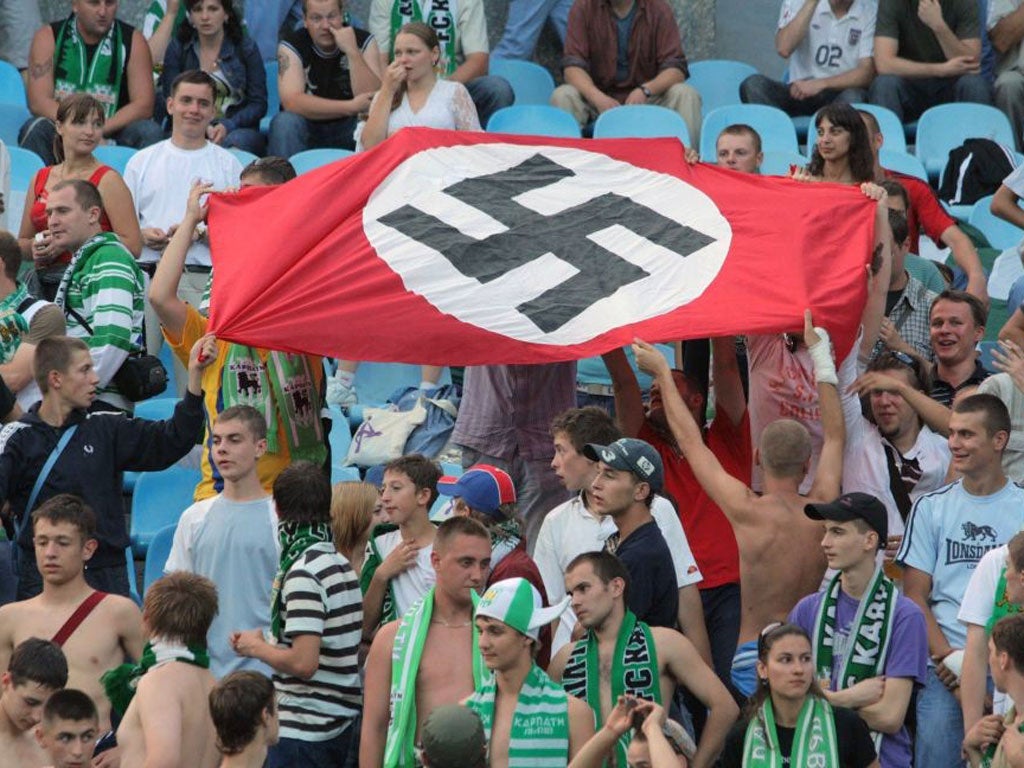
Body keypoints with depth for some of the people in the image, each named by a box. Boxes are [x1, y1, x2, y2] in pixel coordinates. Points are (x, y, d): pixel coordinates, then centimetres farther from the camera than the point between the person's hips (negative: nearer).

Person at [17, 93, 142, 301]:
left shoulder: (107, 180, -1)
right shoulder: (40, 179, 15)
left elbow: (133, 246, -10)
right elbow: (22, 243, 23)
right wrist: (35, 247, -1)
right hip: (45, 288, 4)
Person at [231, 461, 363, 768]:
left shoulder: (303, 574, -17)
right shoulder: (341, 564, 10)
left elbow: (303, 663, -23)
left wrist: (257, 647, -5)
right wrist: (267, 641, 14)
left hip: (303, 731, -9)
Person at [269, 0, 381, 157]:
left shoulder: (364, 42, -6)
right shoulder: (291, 45, -10)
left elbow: (373, 101, -18)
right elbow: (292, 101, -24)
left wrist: (352, 52, -27)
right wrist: (350, 107, -28)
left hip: (348, 129, 1)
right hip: (307, 129, -1)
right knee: (285, 123, -32)